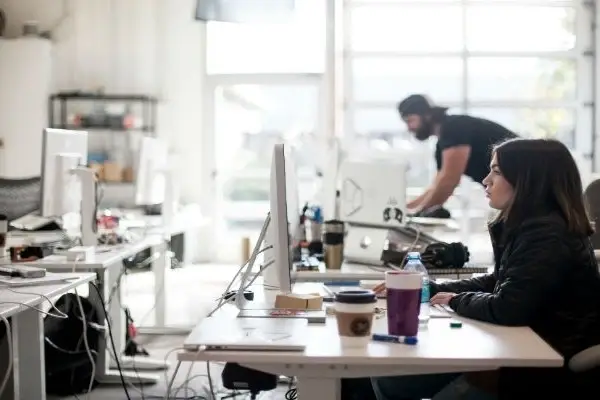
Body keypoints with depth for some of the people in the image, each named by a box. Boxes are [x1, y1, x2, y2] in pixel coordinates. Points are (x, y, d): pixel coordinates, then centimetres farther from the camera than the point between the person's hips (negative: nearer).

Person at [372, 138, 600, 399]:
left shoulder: (549, 237, -23)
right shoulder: (528, 227, 8)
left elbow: (505, 309, -28)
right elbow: (495, 284, 16)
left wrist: (457, 300, -8)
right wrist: (424, 289, 8)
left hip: (552, 370, -9)